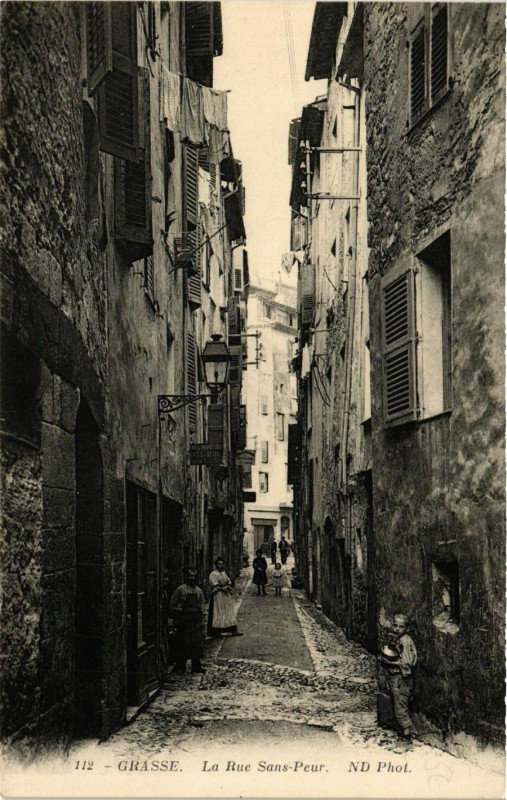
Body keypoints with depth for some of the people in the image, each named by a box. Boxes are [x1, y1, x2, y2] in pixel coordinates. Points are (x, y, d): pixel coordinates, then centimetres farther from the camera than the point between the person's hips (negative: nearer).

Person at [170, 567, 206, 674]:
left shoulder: (199, 591, 10)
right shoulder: (181, 589, -3)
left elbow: (202, 604, 17)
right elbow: (173, 602, -1)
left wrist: (201, 617, 9)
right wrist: (175, 618, -4)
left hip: (196, 618, 4)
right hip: (184, 618, -4)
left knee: (197, 643, 4)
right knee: (183, 642, 0)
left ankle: (196, 665, 11)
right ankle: (180, 665, 9)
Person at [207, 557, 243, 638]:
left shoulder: (224, 573, 15)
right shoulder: (213, 574, -9)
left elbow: (229, 581, 14)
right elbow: (215, 586, -15)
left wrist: (228, 587, -4)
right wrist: (223, 588, -13)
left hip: (226, 596, 8)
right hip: (217, 596, -8)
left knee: (229, 612, 7)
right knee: (218, 613, -6)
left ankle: (233, 631, 9)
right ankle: (215, 633, -3)